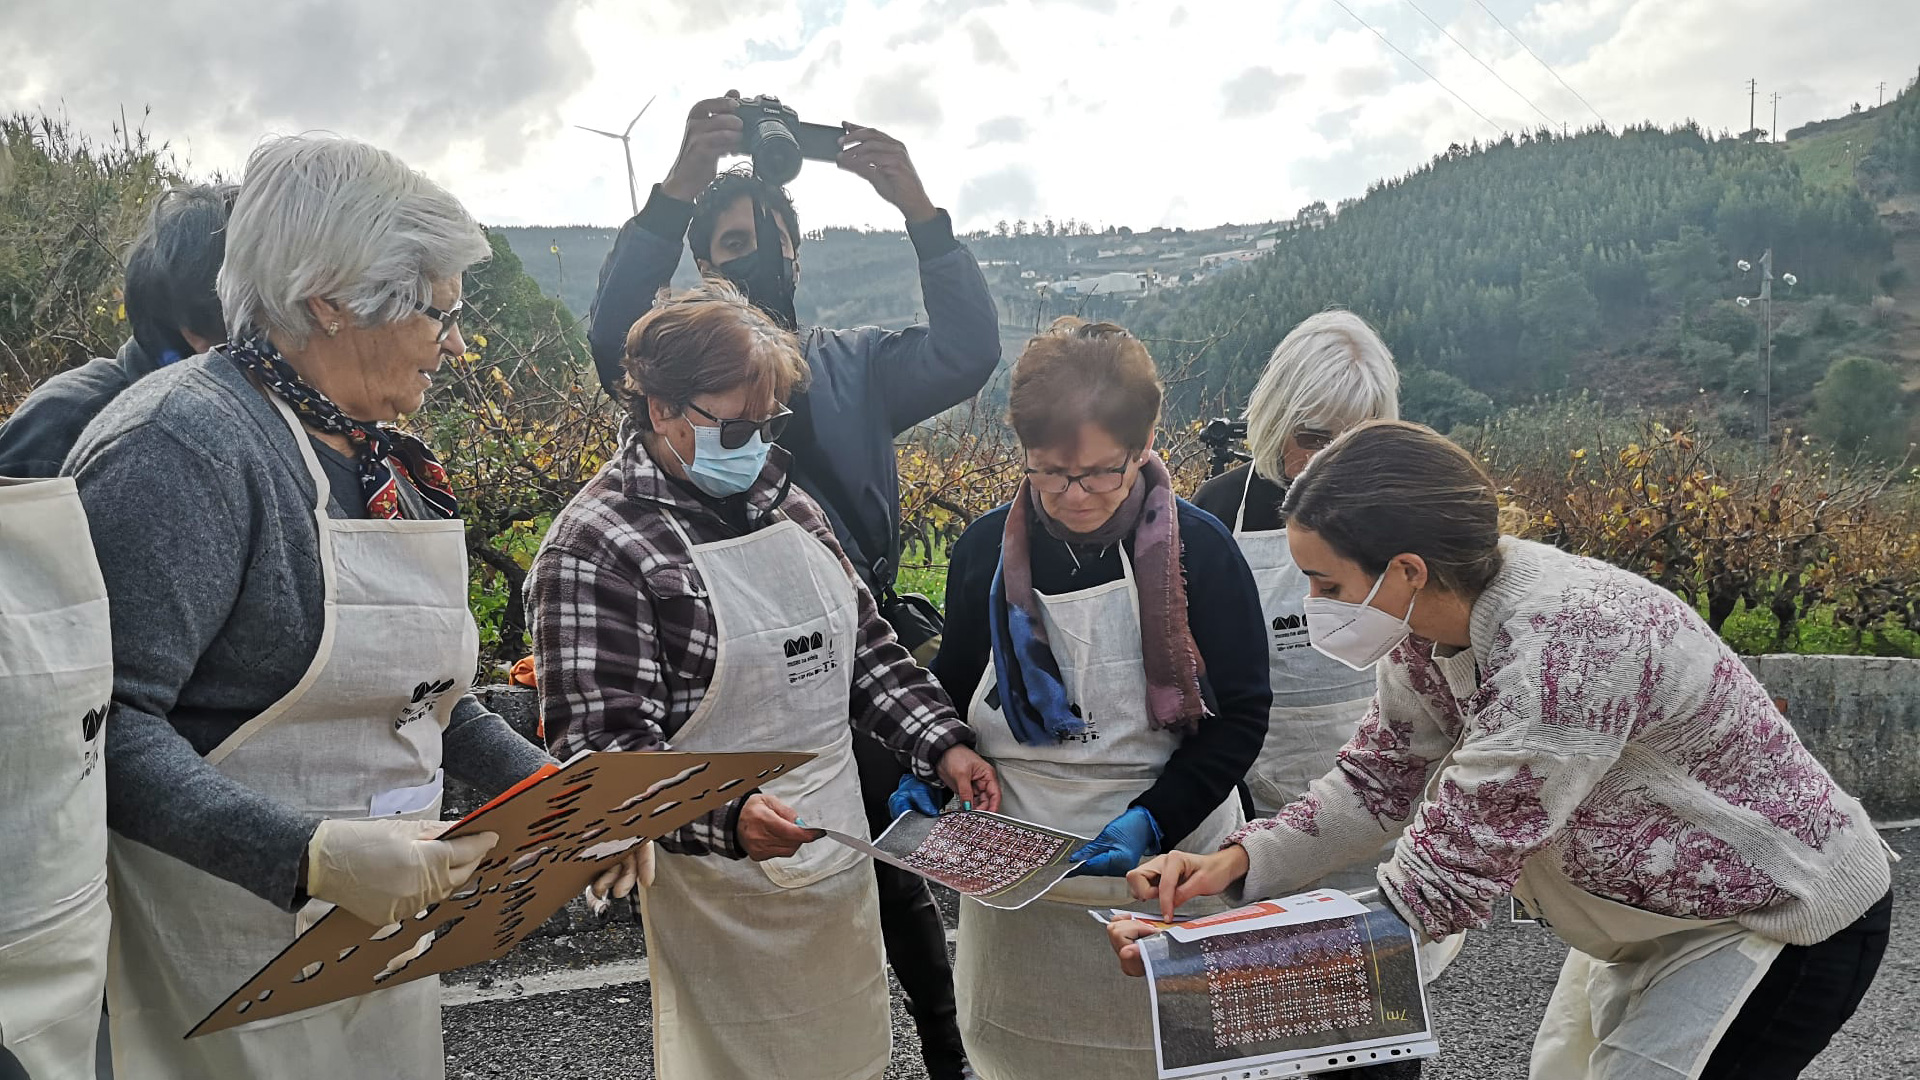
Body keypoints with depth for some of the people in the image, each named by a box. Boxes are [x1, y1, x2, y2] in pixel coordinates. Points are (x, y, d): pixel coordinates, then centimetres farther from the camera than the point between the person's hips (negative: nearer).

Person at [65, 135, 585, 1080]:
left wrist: (553, 789, 6)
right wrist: (312, 855, -35)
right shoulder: (182, 446, -19)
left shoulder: (377, 457, 10)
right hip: (232, 958, -8)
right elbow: (108, 724, -26)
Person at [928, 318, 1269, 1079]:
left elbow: (1241, 714, -6)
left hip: (1165, 870, -2)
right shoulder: (986, 549, -1)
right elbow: (956, 688, 14)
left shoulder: (1196, 548, -10)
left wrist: (1154, 819, -18)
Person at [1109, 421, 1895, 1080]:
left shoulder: (1563, 652, -38)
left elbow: (1435, 893, -35)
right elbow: (1376, 778, -3)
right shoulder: (1435, 616, -12)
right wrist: (1239, 860, -19)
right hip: (1663, 910, 8)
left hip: (1791, 922, -8)